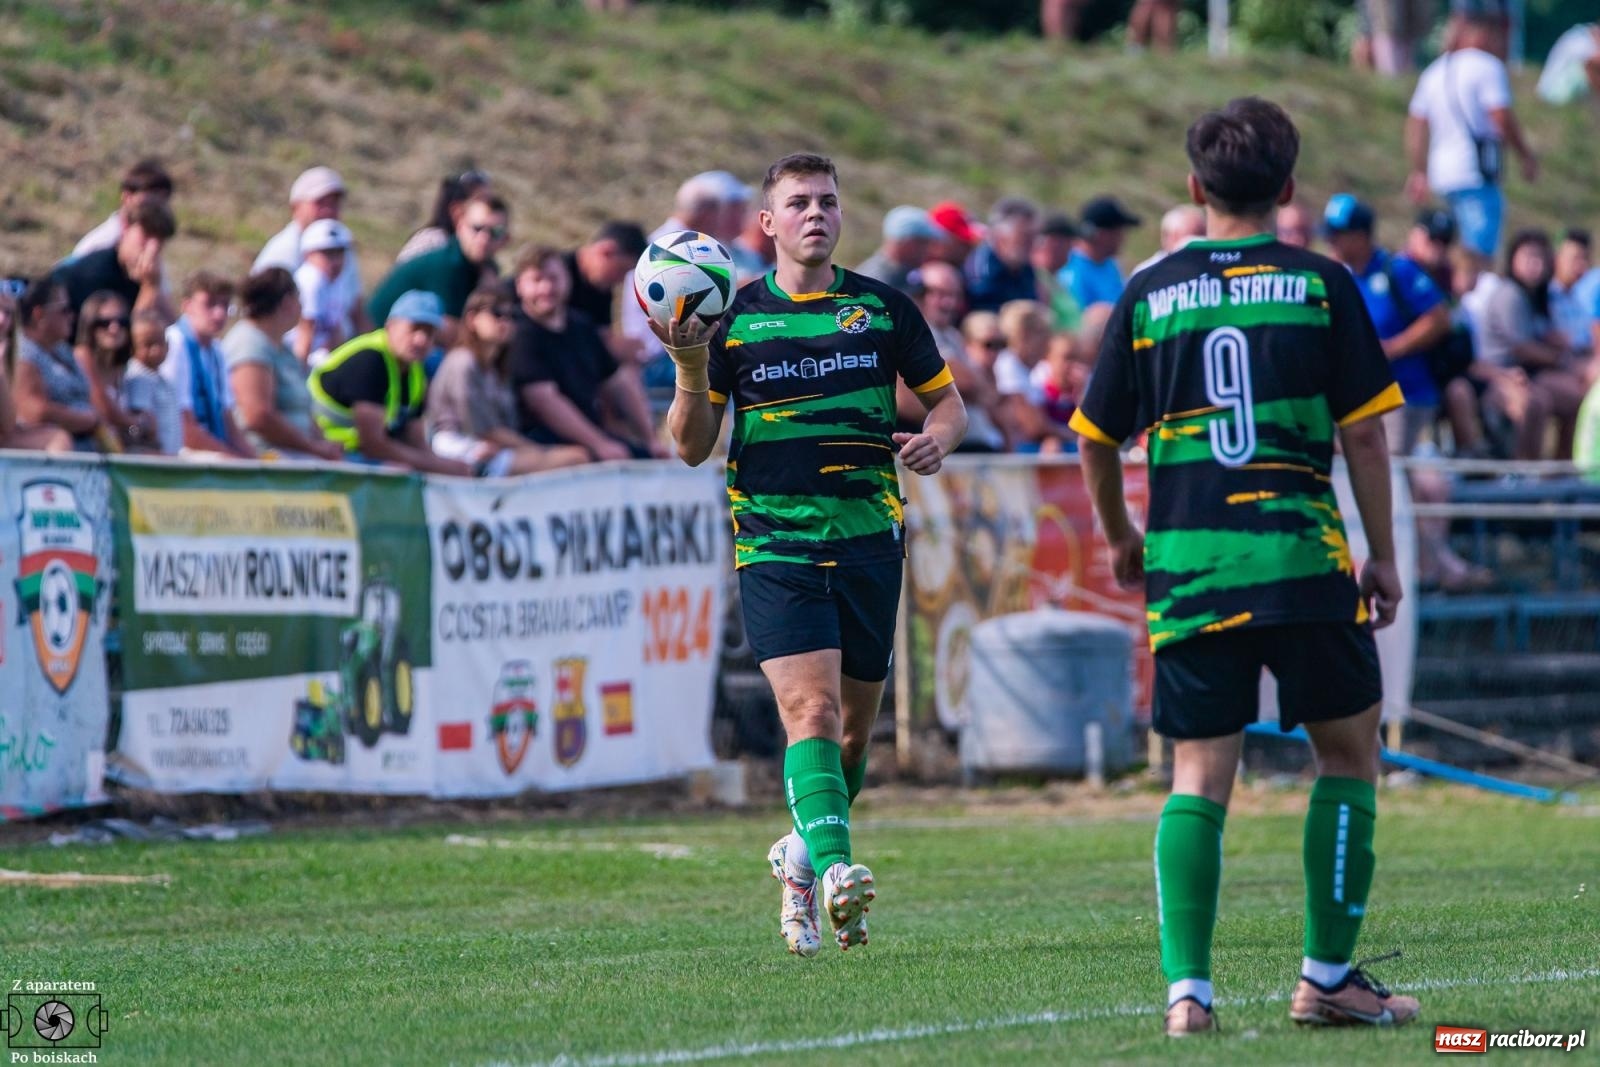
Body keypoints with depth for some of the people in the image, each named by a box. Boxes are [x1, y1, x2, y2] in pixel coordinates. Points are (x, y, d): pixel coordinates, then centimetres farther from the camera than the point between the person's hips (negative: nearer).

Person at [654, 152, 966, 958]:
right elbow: (692, 447, 4)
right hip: (774, 542, -2)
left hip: (869, 539, 3)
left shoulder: (883, 308, 6)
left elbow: (947, 400, 15)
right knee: (810, 707, -19)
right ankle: (835, 868, -30)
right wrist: (691, 370, -14)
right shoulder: (733, 318, 3)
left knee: (855, 722, 11)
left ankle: (802, 855, 34)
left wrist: (938, 439, -8)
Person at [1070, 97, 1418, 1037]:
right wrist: (1384, 556, 9)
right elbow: (1364, 432, 0)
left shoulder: (1149, 293, 7)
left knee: (1200, 776, 4)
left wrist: (1120, 536, 30)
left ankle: (1187, 986, -7)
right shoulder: (1322, 284, 1)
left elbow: (1097, 439, 12)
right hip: (1301, 556, -2)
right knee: (1350, 751, 12)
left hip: (1186, 565, 2)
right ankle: (1329, 975, 10)